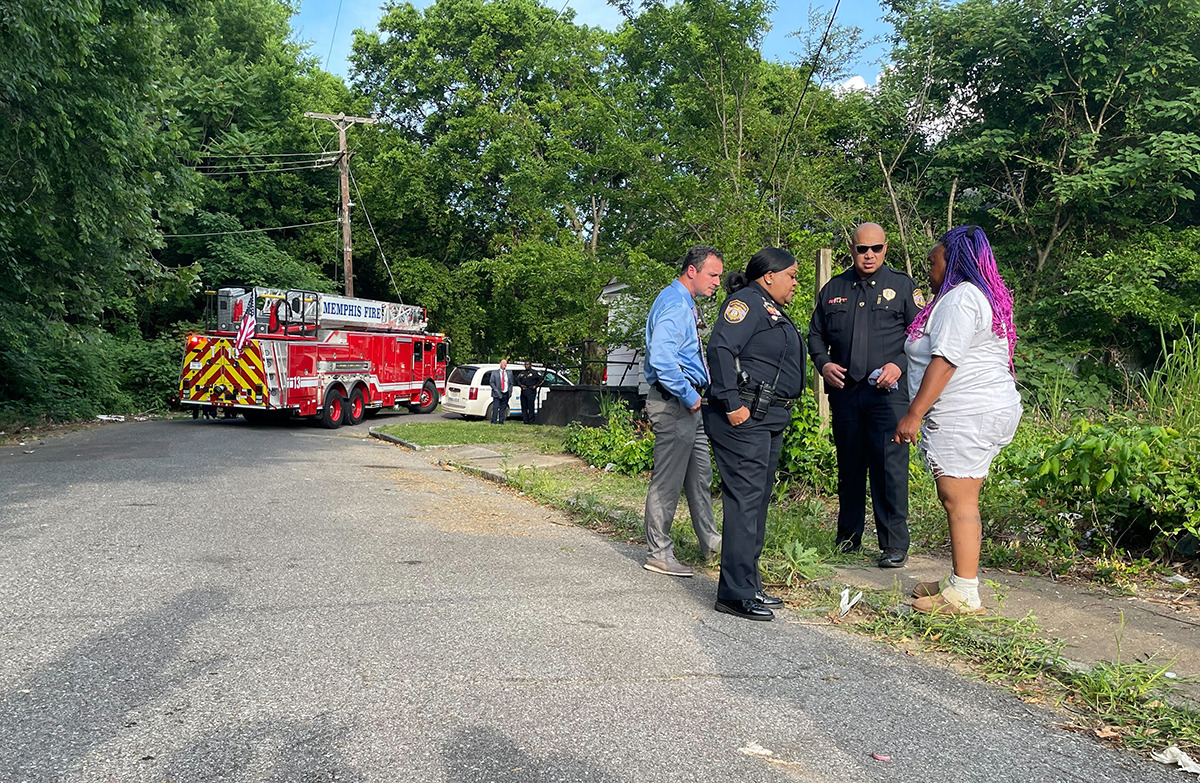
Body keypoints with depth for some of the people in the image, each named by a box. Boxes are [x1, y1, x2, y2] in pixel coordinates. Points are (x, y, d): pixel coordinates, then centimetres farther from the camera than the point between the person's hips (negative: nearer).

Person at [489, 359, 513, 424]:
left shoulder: (509, 372, 15)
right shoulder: (494, 372, 5)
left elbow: (511, 383, 15)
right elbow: (491, 382, 2)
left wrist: (510, 391, 2)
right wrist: (496, 390, -10)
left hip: (506, 394, 3)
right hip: (497, 394, -3)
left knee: (503, 408, 3)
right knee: (495, 407, -9)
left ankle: (501, 421, 8)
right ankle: (494, 421, -3)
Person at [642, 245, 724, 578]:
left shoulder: (687, 304, 18)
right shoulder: (674, 305, -16)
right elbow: (661, 359, -28)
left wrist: (694, 394, 16)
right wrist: (689, 396, -20)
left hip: (688, 403, 11)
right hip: (674, 403, -11)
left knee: (700, 476, 16)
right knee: (668, 481, -3)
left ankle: (710, 544, 27)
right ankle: (658, 554, 7)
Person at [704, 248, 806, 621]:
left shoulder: (773, 311, 24)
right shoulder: (748, 301, -9)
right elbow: (721, 347, -22)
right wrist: (732, 404, -24)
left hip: (770, 422, 11)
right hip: (744, 420, -11)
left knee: (758, 502, 13)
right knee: (744, 500, -10)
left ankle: (749, 585, 21)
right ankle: (736, 593, -6)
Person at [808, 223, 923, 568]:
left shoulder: (902, 286, 6)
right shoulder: (833, 289, 15)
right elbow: (816, 334, 20)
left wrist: (899, 365, -12)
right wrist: (823, 363, 1)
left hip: (888, 391, -3)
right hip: (844, 391, 4)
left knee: (890, 466, -8)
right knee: (848, 465, 11)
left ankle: (894, 544, 0)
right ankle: (848, 536, 23)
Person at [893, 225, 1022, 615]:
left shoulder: (959, 299, -12)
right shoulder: (982, 296, 22)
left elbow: (944, 361, -20)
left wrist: (914, 414, -20)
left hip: (966, 417, -11)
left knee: (959, 500, -8)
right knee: (958, 499, 14)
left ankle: (964, 595, -4)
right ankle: (961, 580, 21)